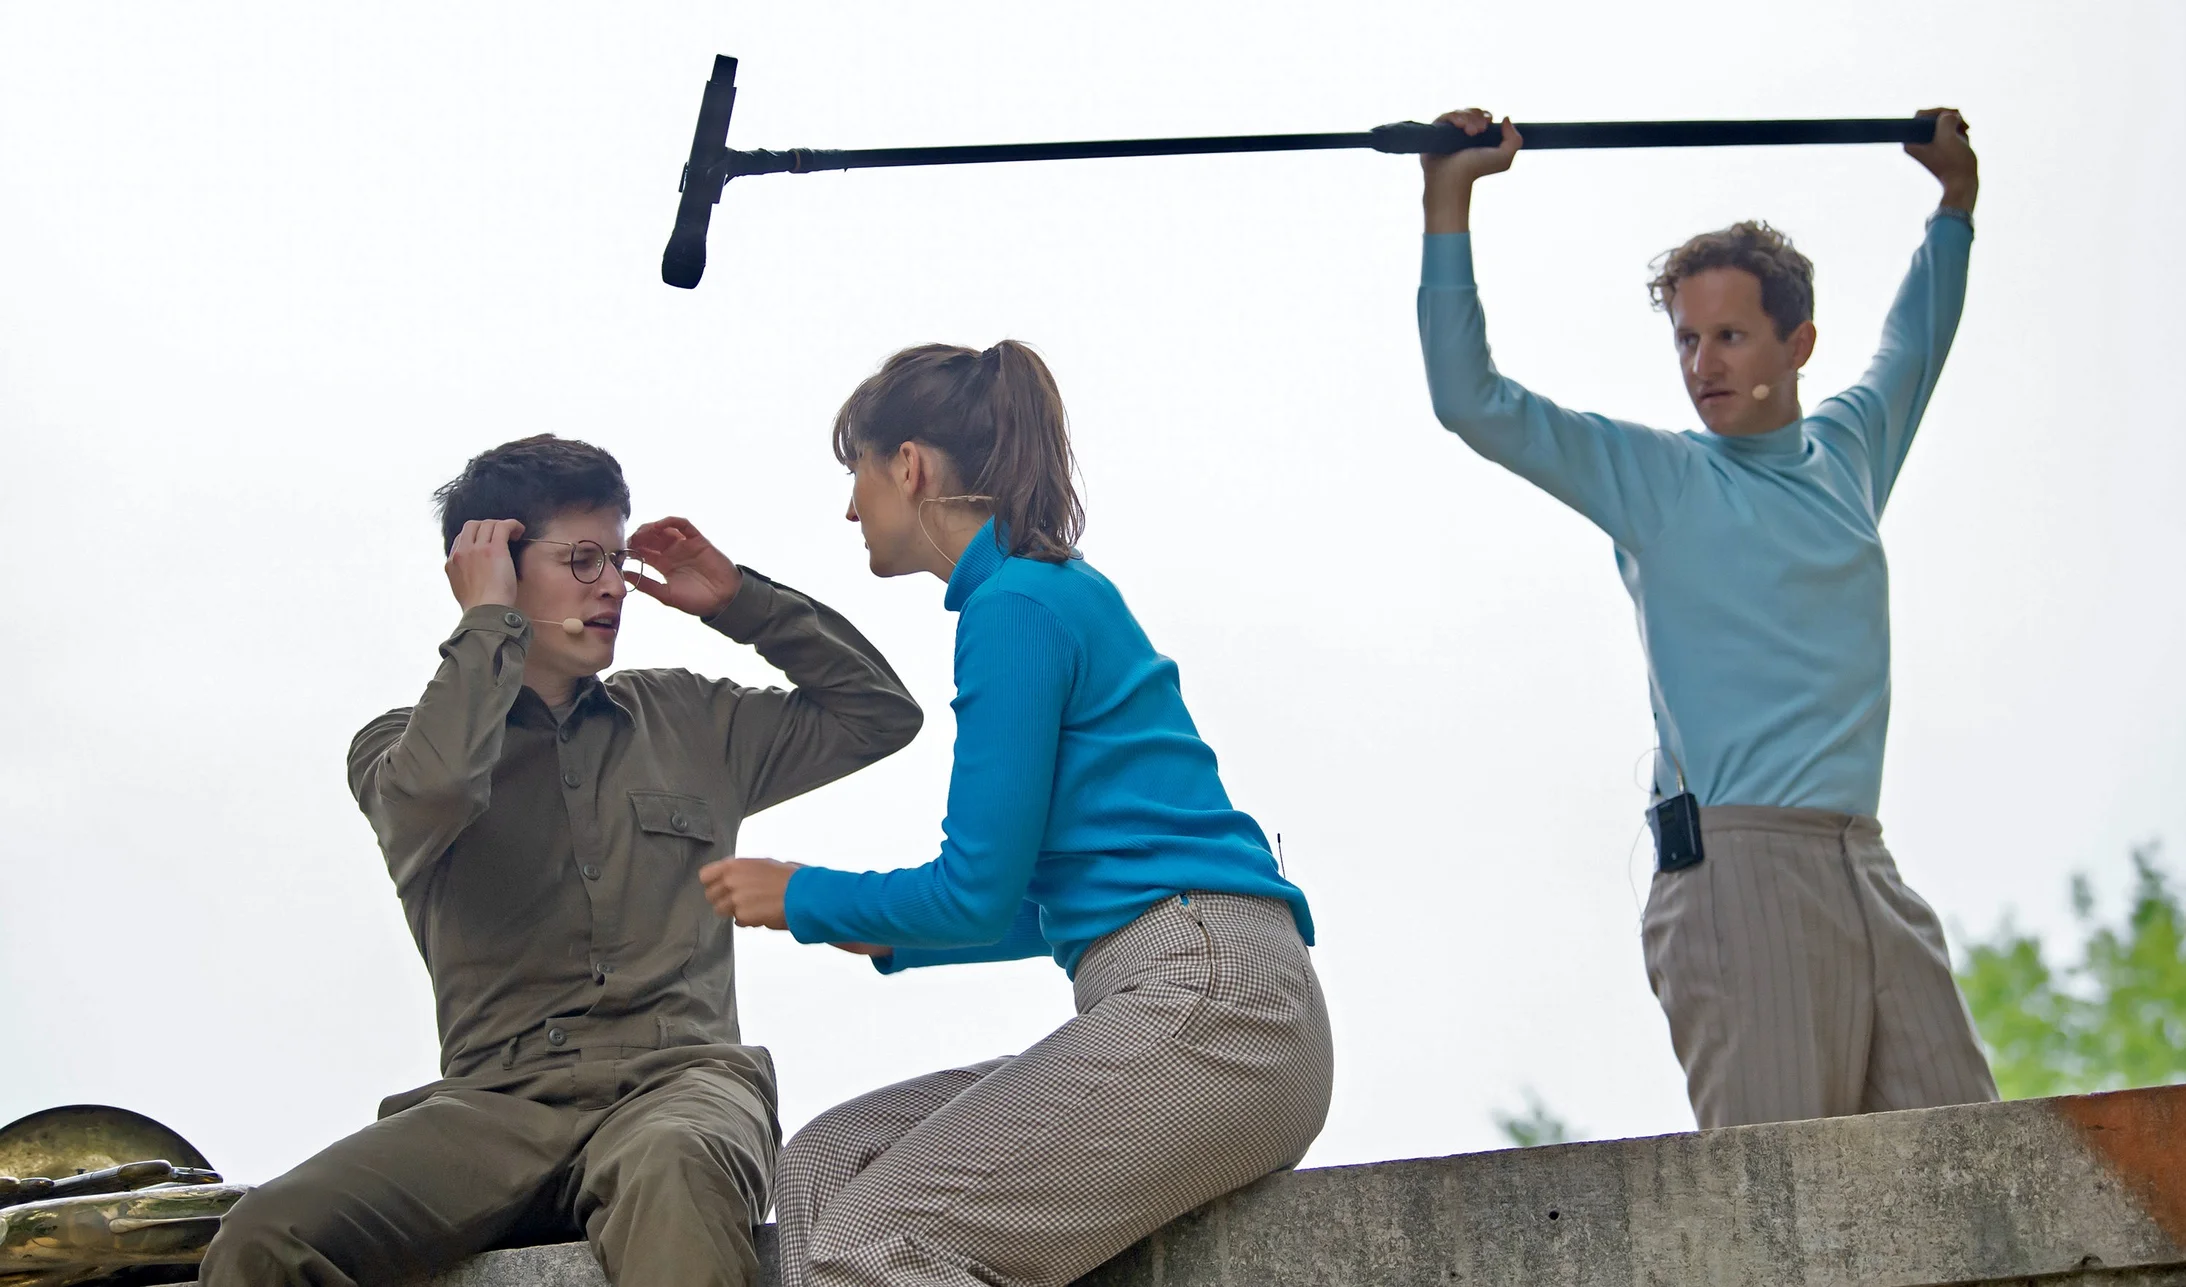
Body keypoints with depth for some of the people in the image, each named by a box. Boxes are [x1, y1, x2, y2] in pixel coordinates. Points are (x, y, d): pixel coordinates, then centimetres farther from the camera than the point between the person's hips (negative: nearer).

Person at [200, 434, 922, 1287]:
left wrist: (740, 602, 23)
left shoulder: (687, 722, 25)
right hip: (496, 1103, 0)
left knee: (670, 1175, -42)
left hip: (677, 1080, 0)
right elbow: (435, 791, -11)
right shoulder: (400, 746, 15)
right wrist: (489, 622, 3)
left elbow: (882, 712, 30)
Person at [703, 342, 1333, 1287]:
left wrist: (805, 898, 8)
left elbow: (980, 894, -8)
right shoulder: (1061, 593, 24)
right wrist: (887, 936, 35)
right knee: (823, 1165, 2)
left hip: (1206, 998, -10)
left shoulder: (1017, 606, -6)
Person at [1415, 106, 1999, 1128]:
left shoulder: (1847, 451, 19)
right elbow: (1472, 401, 0)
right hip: (1734, 864, -5)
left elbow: (1911, 351, 40)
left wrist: (1956, 199, 43)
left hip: (1867, 870, 5)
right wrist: (1450, 202, -2)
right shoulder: (1653, 477, 7)